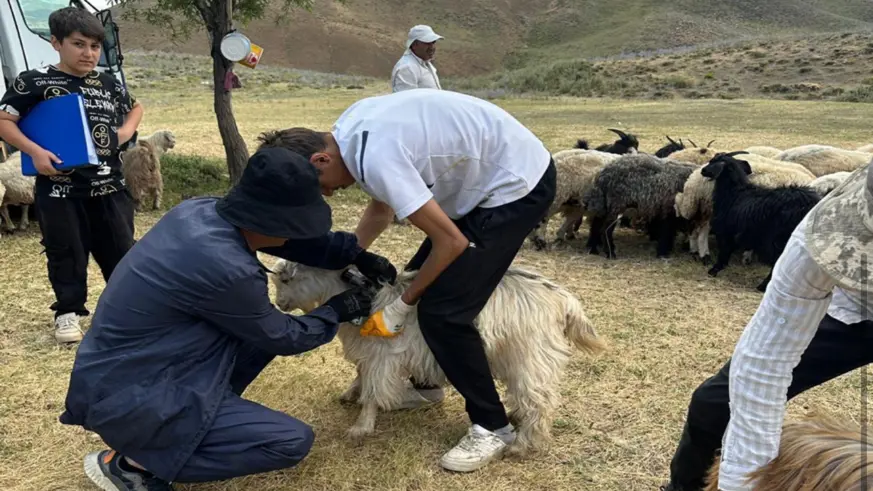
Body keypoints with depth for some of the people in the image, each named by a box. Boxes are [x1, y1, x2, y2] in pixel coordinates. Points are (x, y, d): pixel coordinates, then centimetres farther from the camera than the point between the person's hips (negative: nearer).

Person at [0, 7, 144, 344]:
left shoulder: (109, 84, 8)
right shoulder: (35, 82, -5)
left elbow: (135, 107, 26)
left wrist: (126, 131, 7)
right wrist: (34, 151, -16)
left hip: (109, 186, 4)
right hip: (60, 189, -3)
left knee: (122, 250, 11)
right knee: (66, 255, 7)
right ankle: (68, 312, 23)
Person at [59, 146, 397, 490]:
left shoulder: (201, 209, -6)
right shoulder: (226, 267, -29)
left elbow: (287, 237, 10)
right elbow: (283, 338, -10)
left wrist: (355, 253, 6)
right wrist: (337, 311, 5)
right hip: (126, 399, -9)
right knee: (294, 441, -8)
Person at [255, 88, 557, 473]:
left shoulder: (375, 158, -29)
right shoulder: (352, 130, 0)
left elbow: (451, 243, -23)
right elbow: (381, 207, 15)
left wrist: (401, 306, -11)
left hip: (519, 184, -10)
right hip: (492, 175, 10)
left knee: (442, 311, -12)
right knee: (421, 280, 15)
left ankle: (492, 427, 7)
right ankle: (424, 384, 35)